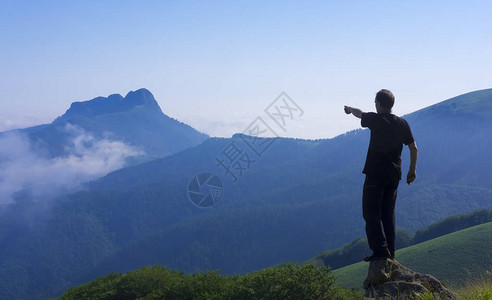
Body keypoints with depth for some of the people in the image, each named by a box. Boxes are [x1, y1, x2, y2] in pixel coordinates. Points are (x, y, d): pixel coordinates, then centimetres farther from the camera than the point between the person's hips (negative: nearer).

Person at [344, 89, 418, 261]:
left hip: (375, 174, -6)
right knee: (388, 213, 12)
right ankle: (390, 252, 13)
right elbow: (413, 148, 9)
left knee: (371, 212, -3)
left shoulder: (375, 119, -9)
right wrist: (412, 170, 19)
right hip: (394, 175, 6)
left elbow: (359, 114, 13)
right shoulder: (402, 123, 5)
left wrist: (350, 109, 36)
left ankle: (380, 249, -12)